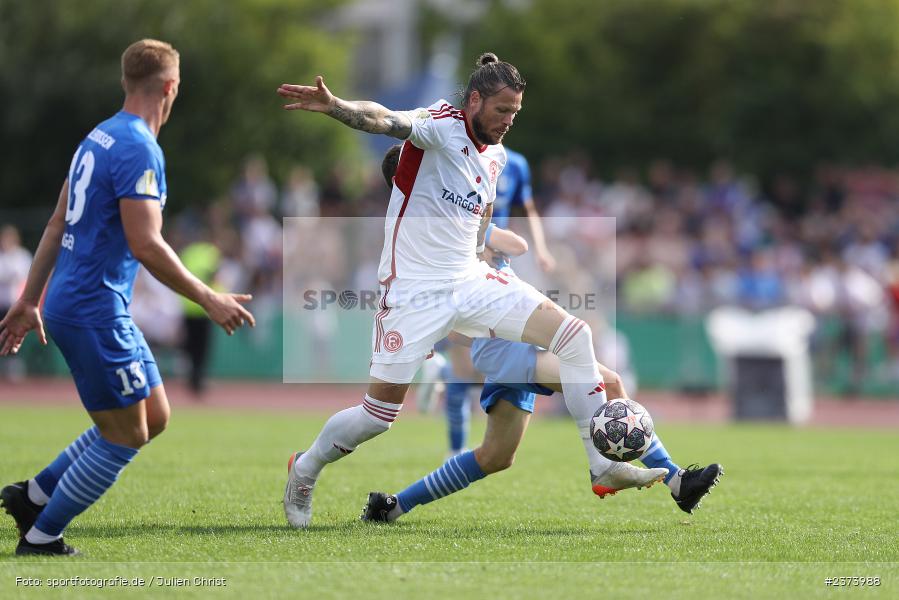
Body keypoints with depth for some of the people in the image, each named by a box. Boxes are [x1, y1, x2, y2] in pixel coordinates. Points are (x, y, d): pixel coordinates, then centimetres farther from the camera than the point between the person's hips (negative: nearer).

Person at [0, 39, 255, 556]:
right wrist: (210, 300, -17)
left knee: (154, 418, 14)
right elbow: (145, 245, -23)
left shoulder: (101, 138, 12)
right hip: (96, 313, -10)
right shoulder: (140, 149, -17)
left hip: (73, 303, 10)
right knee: (125, 437, -1)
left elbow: (58, 226, 17)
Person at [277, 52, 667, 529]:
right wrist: (337, 107, -54)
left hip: (470, 282, 7)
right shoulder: (441, 125, -13)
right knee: (379, 414, -4)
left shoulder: (495, 156, 9)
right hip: (413, 291, -7)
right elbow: (387, 120, -35)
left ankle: (604, 465, -1)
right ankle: (305, 470, 26)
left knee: (574, 335, -7)